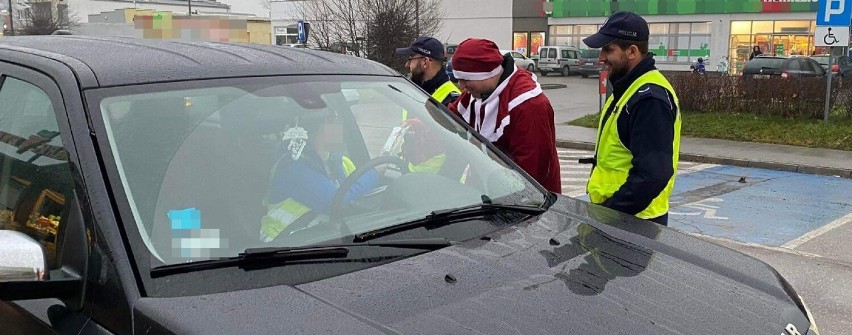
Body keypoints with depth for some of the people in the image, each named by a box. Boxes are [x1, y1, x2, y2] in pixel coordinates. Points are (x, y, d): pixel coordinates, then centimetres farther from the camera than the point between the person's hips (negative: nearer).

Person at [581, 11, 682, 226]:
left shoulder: (649, 98, -22)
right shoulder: (628, 88, 10)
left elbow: (652, 175, -27)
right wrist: (605, 208, 12)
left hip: (632, 221, -9)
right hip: (617, 213, 9)